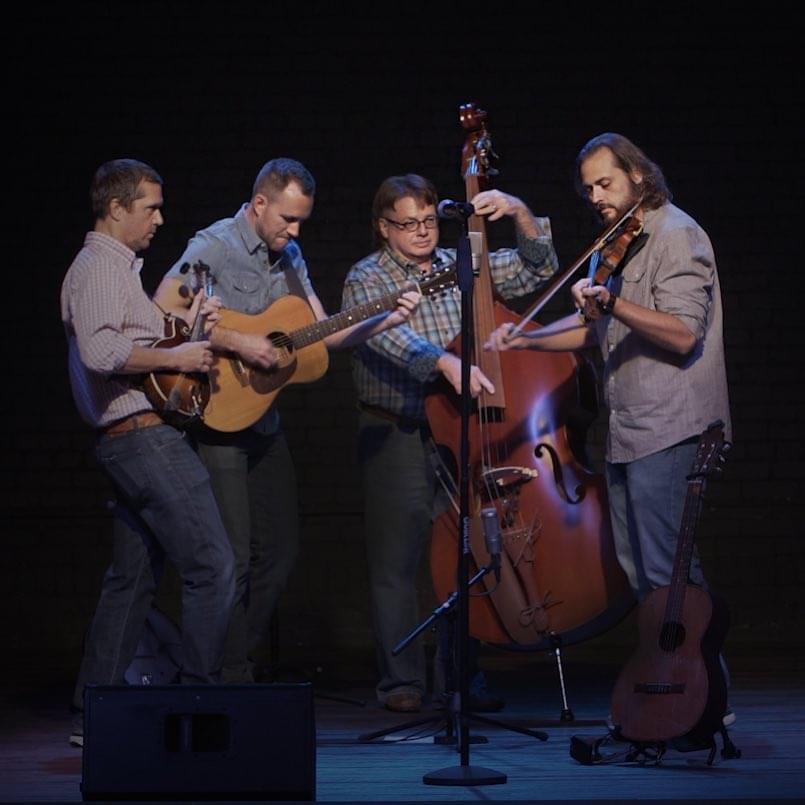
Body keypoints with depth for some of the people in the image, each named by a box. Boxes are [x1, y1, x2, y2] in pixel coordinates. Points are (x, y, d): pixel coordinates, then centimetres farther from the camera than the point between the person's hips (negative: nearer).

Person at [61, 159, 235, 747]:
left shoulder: (121, 267, 23)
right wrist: (175, 357, -18)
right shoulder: (100, 267, -10)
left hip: (131, 441, 11)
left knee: (133, 578, 11)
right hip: (144, 434, -11)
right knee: (213, 566, -10)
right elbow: (100, 351, -26)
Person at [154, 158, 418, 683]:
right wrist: (236, 342, -23)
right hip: (217, 418, -8)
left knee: (279, 553, 10)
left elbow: (326, 333, 11)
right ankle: (224, 684, 1)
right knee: (232, 559, -8)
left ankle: (241, 669, 20)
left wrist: (387, 321, -3)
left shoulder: (289, 256, 12)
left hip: (264, 422, 8)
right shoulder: (215, 247, -11)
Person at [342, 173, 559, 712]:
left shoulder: (460, 267, 12)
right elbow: (388, 335, -22)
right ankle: (402, 680, 4)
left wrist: (520, 213, -6)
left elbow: (538, 267, 10)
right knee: (397, 562, -3)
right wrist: (445, 360, -37)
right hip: (397, 438, -4)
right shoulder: (368, 278, -3)